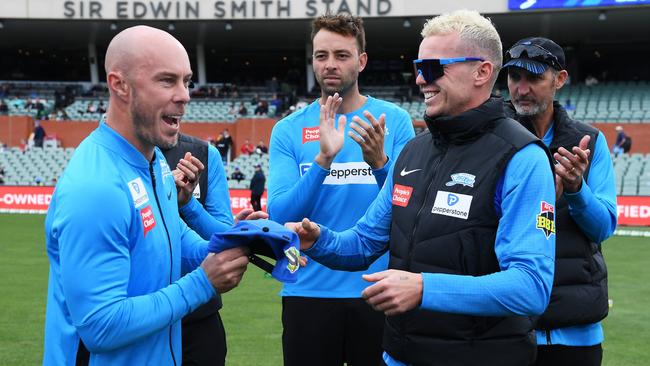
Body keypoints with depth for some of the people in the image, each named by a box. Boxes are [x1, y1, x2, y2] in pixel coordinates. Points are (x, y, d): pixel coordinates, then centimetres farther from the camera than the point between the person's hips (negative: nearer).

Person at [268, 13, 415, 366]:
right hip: (309, 291, 0)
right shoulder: (288, 130, -1)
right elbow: (279, 217, -10)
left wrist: (380, 163, -25)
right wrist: (323, 160, -23)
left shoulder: (395, 120, -2)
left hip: (378, 289, 0)